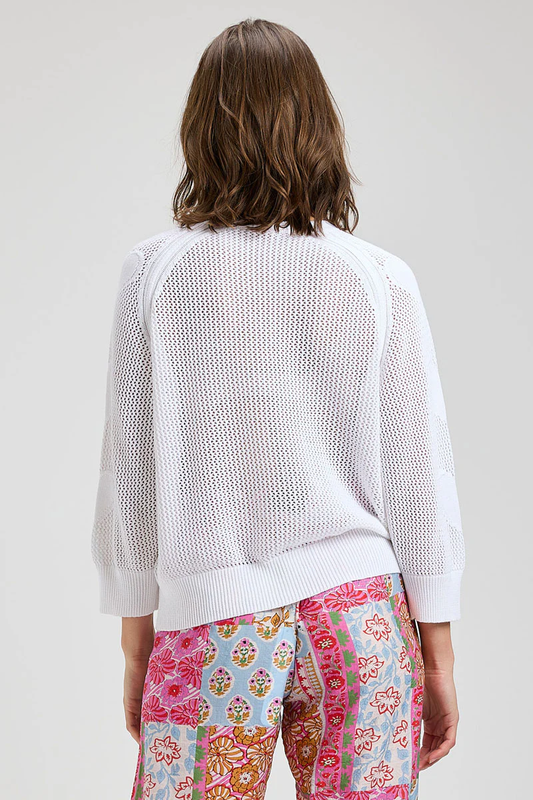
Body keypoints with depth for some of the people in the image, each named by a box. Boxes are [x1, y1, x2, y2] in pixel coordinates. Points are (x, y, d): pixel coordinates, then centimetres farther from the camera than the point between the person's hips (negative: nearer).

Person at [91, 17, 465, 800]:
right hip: (361, 616, 1)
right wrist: (437, 657, 9)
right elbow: (419, 474, 0)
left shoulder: (154, 272, -4)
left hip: (211, 622, -1)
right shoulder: (381, 279, -3)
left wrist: (135, 645, 10)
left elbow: (129, 472, 0)